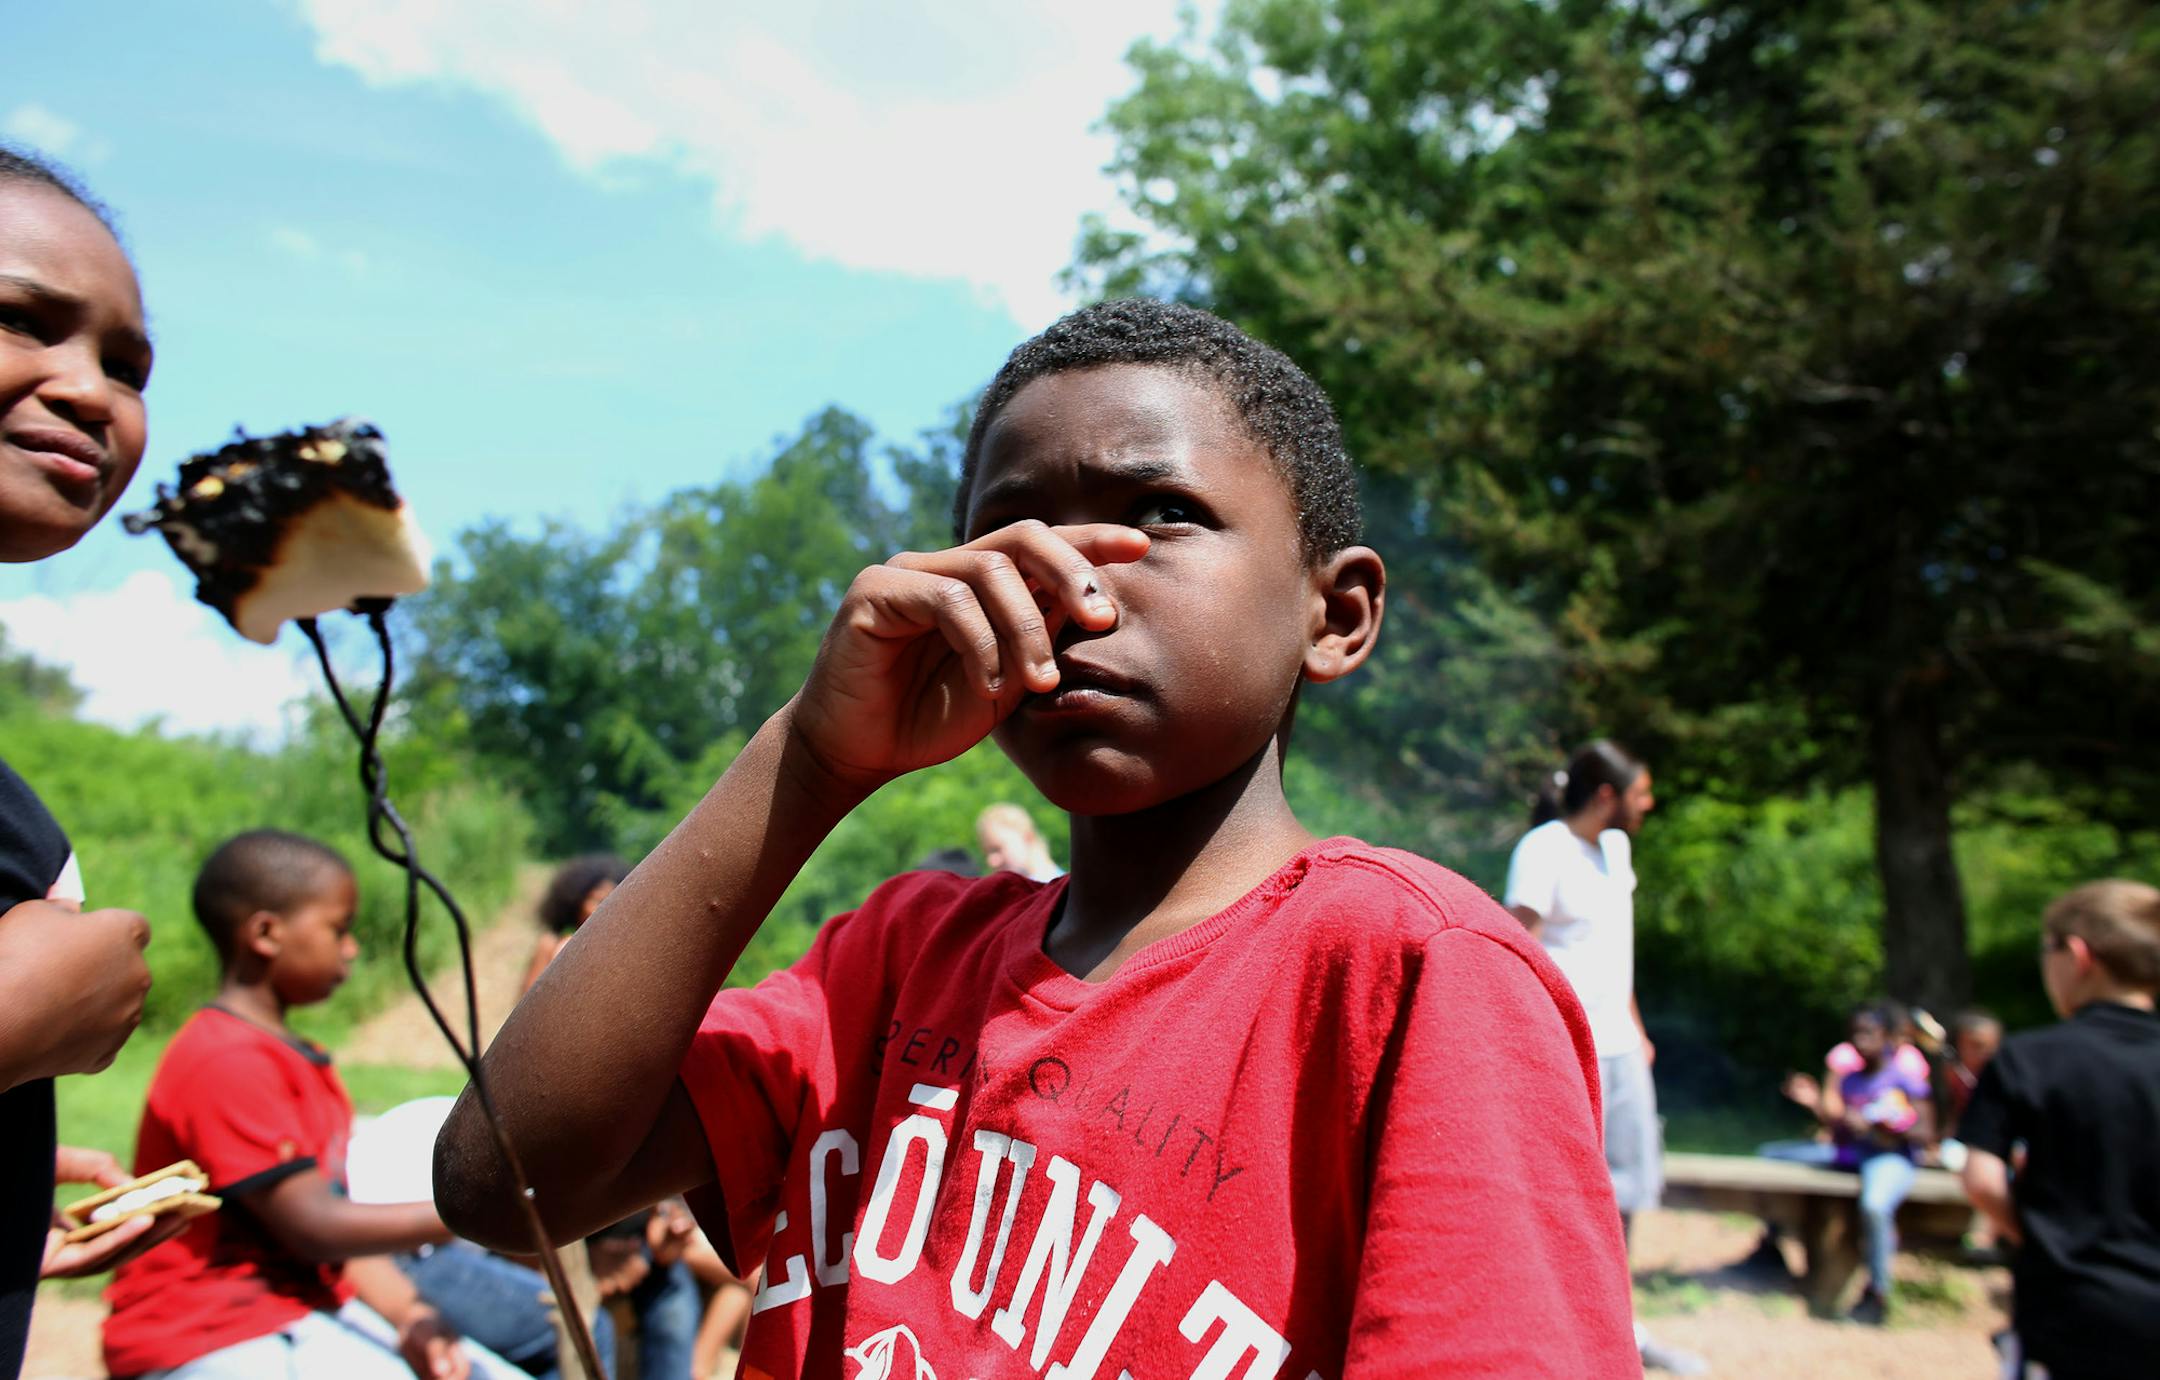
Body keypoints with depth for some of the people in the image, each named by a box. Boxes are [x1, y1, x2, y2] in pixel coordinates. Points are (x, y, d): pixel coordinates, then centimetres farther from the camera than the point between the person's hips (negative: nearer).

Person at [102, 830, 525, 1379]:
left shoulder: (302, 1061, 13)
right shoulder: (228, 1063, -17)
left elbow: (341, 1225, 8)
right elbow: (313, 1228, -21)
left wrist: (412, 1318, -5)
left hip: (308, 1306, 9)